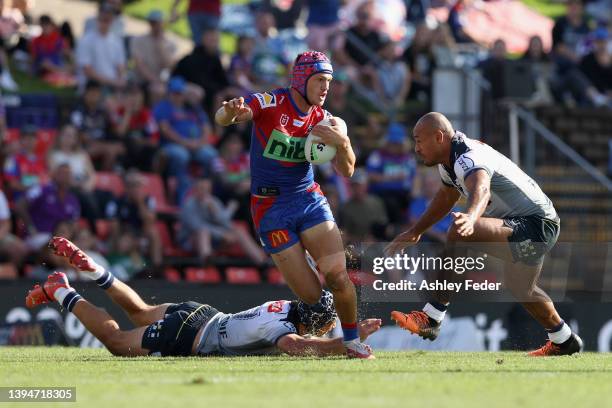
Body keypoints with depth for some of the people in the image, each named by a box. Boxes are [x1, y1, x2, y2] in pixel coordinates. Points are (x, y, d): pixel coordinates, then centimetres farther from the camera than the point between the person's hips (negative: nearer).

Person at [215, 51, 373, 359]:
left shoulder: (323, 119, 2)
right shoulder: (269, 104, -12)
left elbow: (346, 171, -1)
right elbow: (221, 119, -27)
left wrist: (342, 143, -22)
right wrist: (231, 112, -51)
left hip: (309, 198, 4)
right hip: (271, 208, -4)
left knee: (339, 279, -13)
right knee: (310, 296, -9)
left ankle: (352, 341, 6)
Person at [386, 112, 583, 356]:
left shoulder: (468, 159, -27)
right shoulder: (449, 161, 6)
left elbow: (481, 190, -50)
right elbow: (447, 196, 27)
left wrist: (470, 219, -72)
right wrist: (416, 231, 35)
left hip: (535, 226, -11)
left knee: (460, 232, -31)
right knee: (520, 289, 32)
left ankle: (431, 318, -26)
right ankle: (564, 341, 56)